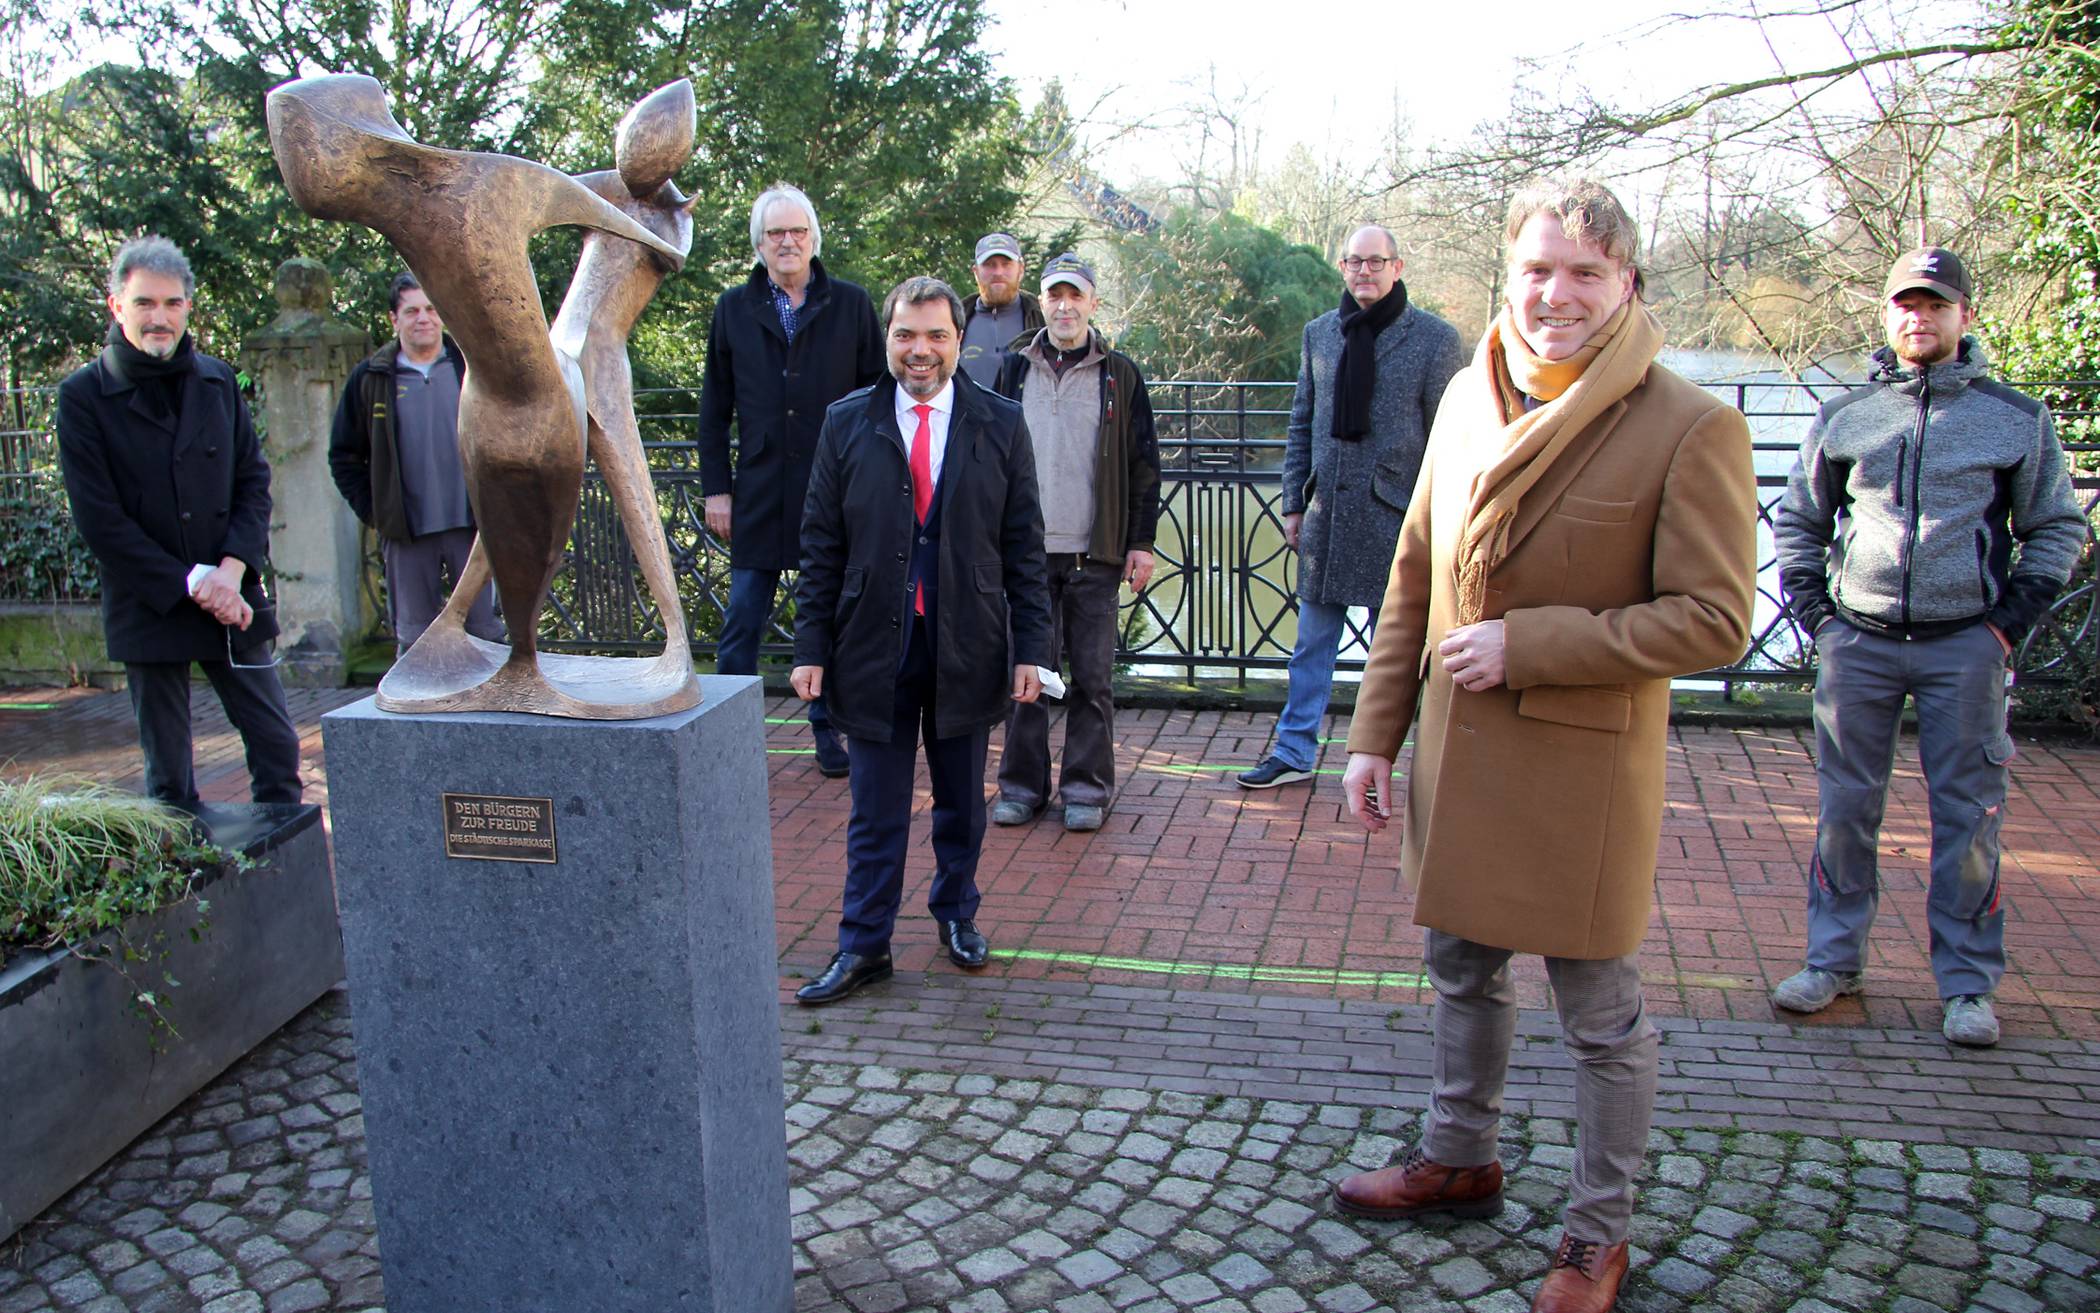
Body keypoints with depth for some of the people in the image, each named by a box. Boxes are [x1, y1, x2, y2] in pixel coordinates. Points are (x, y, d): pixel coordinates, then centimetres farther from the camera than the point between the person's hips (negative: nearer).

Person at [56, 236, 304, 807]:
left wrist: (232, 571, -9)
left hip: (231, 604, 3)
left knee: (277, 747, 5)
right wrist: (192, 583, -13)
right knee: (168, 774, 6)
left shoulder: (218, 380, 8)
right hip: (149, 609, -3)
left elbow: (253, 480, 6)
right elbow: (99, 519, -8)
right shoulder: (83, 395, -4)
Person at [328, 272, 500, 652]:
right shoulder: (371, 379, 6)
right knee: (414, 638, 6)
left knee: (484, 630, 2)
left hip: (471, 522, -1)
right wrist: (372, 510, 3)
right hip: (406, 532, 1)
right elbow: (344, 456, 13)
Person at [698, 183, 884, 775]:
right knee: (742, 621, 2)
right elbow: (714, 408, 9)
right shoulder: (734, 308, 7)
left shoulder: (851, 304, 4)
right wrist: (716, 488, 3)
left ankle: (828, 728, 21)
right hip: (759, 492, 1)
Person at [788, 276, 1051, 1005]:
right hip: (874, 650, 0)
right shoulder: (846, 423, 1)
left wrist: (1030, 648, -4)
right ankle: (863, 946, 19)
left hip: (965, 650, 1)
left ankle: (957, 912, 36)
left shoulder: (1000, 424, 1)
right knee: (876, 814, 6)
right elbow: (821, 547, 2)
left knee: (962, 804, 15)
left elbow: (1024, 548, 1)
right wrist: (812, 646, -3)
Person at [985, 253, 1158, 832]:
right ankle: (1022, 785, 15)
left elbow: (1143, 463, 7)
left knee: (1092, 676, 3)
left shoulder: (1119, 374, 5)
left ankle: (1087, 788, 14)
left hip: (1095, 553, -1)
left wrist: (1141, 542, 1)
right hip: (1027, 548, 1)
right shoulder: (1013, 370, 9)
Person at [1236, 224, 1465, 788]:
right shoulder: (1320, 333, 9)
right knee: (1311, 644, 11)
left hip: (1396, 518, -4)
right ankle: (1294, 752, 23)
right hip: (1326, 515, 4)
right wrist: (1294, 503, 9)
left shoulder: (1436, 339, -3)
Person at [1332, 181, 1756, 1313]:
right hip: (1456, 746, 6)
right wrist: (1375, 734, 8)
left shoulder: (1691, 430, -14)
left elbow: (1713, 622, -16)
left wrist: (1527, 643, -21)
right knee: (1461, 966, 22)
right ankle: (1459, 1161, 45)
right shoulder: (1468, 401, 4)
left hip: (1584, 764, -6)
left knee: (1599, 1013, 10)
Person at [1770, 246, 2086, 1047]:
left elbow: (2058, 529, 12)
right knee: (1845, 807, 7)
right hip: (1857, 643, 1)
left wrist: (2010, 622, 1)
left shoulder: (2017, 419, 6)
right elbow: (1797, 522, 16)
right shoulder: (1843, 418, 9)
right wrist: (1815, 614, 5)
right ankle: (1833, 959, 20)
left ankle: (1967, 984, 14)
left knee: (1969, 815, 2)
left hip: (1964, 645, -1)